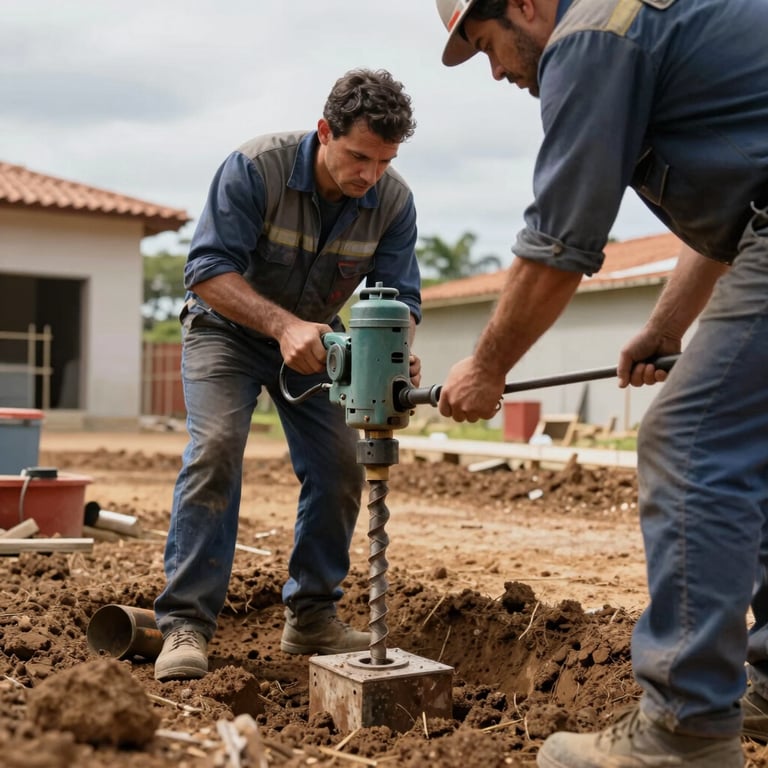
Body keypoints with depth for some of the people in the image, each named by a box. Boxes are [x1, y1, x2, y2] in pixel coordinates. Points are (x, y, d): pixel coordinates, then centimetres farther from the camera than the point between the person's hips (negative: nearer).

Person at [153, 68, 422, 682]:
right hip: (227, 328, -4)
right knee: (215, 449, -22)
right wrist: (283, 324, -44)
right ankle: (186, 624, -17)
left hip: (312, 339, 4)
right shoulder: (256, 166, -27)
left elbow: (398, 296, -15)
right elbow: (208, 269, -30)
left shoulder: (393, 200, -16)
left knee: (340, 466, -5)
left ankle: (312, 617, 10)